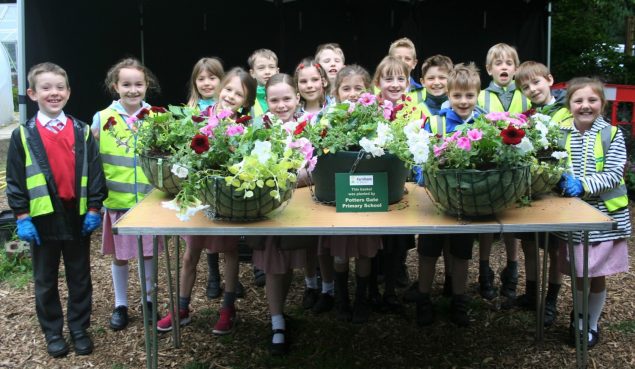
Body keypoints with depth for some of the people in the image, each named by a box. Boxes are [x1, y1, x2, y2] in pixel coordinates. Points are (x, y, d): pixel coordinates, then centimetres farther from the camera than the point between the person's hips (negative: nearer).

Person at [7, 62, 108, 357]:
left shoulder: (82, 132, 2)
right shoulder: (23, 135, -3)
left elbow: (95, 173, 2)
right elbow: (15, 181, -3)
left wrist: (94, 209, -4)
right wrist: (22, 217, -8)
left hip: (77, 216, 1)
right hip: (42, 218, -1)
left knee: (80, 277, 11)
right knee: (46, 280, 11)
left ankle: (80, 328, 25)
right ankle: (52, 332, 25)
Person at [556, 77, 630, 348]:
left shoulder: (612, 135, -5)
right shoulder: (562, 135, 1)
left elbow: (614, 175, -11)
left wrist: (582, 184, -24)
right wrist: (561, 179, -17)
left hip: (604, 214, -1)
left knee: (598, 275, 9)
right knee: (579, 273, 11)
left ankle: (592, 324, 29)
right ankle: (578, 320, 34)